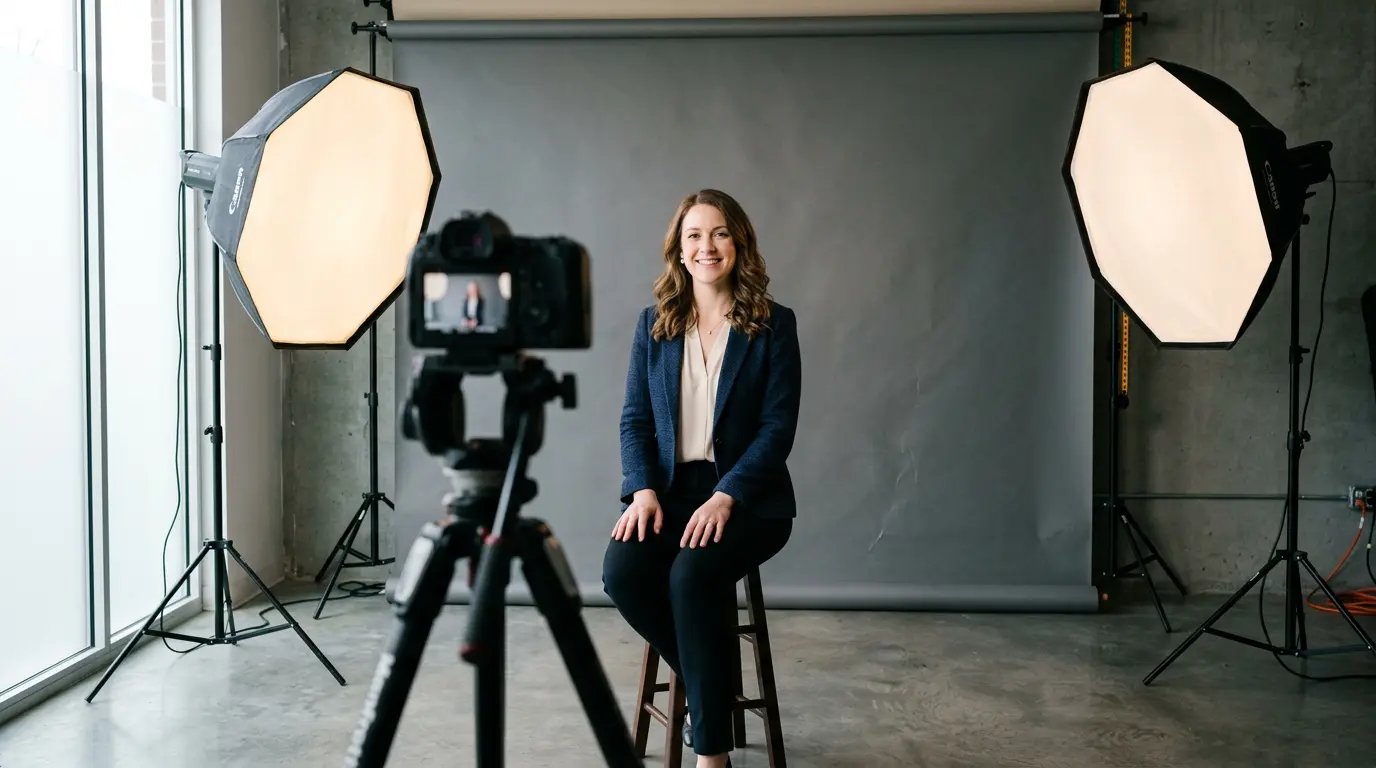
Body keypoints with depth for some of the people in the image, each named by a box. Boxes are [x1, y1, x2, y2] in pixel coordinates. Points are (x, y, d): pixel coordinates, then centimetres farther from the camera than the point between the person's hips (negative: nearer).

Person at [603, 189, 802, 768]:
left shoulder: (772, 324, 0)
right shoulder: (654, 322, 10)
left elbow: (778, 427, -5)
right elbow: (635, 418, 8)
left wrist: (725, 497, -18)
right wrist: (644, 491, -9)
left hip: (747, 496, -3)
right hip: (668, 488, 3)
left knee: (693, 573, -32)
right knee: (622, 570, -26)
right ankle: (709, 688, 0)